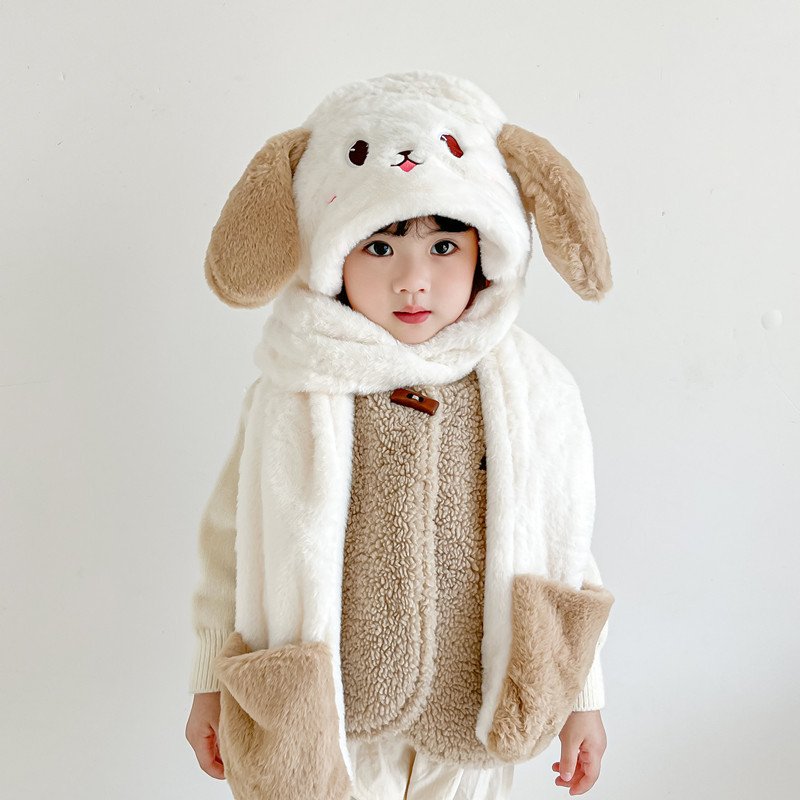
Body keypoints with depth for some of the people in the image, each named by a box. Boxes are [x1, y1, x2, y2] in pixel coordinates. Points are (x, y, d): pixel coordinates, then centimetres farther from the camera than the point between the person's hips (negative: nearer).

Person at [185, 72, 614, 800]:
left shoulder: (533, 393, -12)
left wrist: (581, 698, 5)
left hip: (472, 718, 1)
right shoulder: (293, 396, -14)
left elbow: (564, 551, -2)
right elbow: (233, 539, -3)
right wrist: (211, 684, 4)